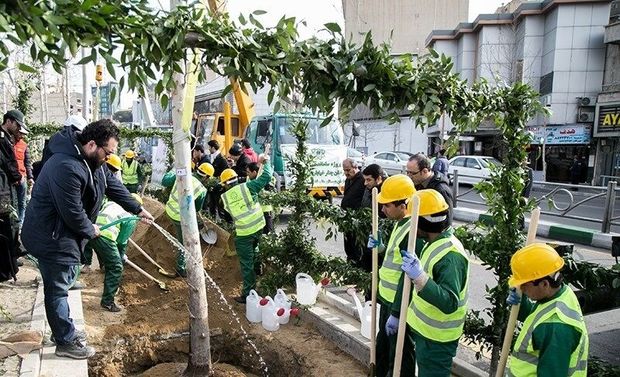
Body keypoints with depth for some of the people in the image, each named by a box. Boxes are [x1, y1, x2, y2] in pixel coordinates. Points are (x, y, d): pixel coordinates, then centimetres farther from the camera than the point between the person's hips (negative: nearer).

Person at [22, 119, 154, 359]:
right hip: (50, 238, -10)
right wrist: (91, 230, -9)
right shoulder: (67, 167, -32)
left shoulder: (92, 160, 1)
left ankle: (64, 330, 37)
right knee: (57, 290, 3)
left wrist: (138, 209, 15)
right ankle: (65, 342, 17)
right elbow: (73, 213, -28)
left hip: (65, 234, 10)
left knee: (62, 285, 21)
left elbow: (113, 185, 12)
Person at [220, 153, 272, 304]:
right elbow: (266, 177, -5)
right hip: (259, 227, 3)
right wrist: (266, 162, 12)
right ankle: (257, 269, 56)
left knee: (246, 264, 5)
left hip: (244, 233, -3)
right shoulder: (247, 186, -5)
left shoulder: (225, 197, -2)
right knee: (254, 247, 33)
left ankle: (247, 294, 11)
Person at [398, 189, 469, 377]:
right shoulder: (434, 244, 5)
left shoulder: (450, 254, -26)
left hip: (436, 339, -9)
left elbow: (449, 304, -34)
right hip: (424, 330, 9)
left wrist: (419, 276, -44)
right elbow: (419, 290, 17)